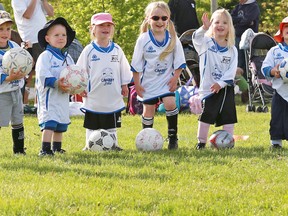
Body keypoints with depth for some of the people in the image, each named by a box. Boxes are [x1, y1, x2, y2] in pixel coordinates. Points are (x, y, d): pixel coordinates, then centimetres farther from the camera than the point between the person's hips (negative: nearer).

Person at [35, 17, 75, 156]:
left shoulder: (67, 57, 16)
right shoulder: (45, 56, -9)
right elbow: (43, 75, -20)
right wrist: (56, 83, -32)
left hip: (63, 97, 8)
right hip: (48, 96, -8)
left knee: (61, 124, 13)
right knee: (49, 123, -16)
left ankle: (57, 148, 24)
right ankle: (45, 149, -20)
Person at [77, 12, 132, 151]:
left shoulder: (117, 50, 3)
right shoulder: (89, 50, -5)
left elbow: (124, 70, 12)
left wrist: (124, 85, 9)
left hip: (113, 97, 3)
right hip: (94, 97, -3)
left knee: (112, 124, 10)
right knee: (92, 124, 5)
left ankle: (113, 144, 17)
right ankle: (90, 144, 13)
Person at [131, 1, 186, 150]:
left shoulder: (173, 39, -5)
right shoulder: (143, 40, -9)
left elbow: (179, 62, 3)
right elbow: (136, 65, -3)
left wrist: (175, 78, -6)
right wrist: (137, 84, -3)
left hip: (166, 80, 0)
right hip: (148, 81, 0)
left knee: (170, 103, -18)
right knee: (148, 109, 5)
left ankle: (173, 137, -7)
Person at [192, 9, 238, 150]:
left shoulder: (232, 50, 5)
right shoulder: (206, 43, -1)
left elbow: (232, 70, -2)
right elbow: (196, 37, -24)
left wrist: (220, 83, -15)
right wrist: (204, 28, -42)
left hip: (225, 87, 3)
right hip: (209, 87, -3)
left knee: (228, 116, 3)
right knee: (206, 115, -3)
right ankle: (201, 142, 8)